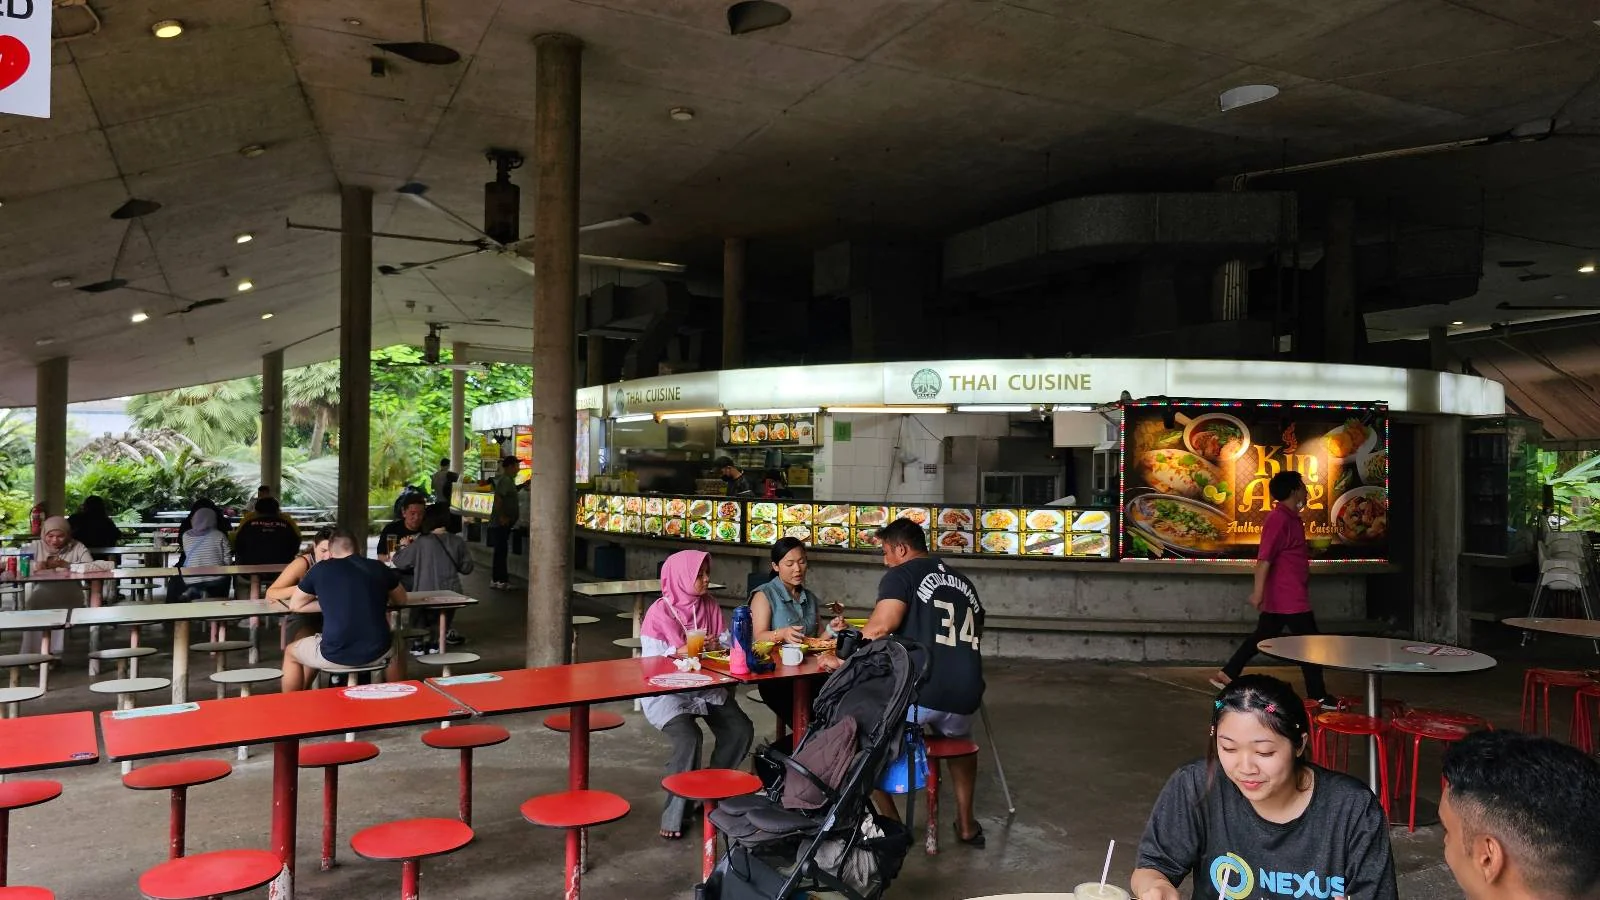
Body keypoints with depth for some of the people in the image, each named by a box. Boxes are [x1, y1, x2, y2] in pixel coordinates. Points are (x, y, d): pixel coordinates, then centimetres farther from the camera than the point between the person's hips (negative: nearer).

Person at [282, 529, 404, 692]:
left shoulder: (321, 569, 3)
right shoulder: (379, 567, 7)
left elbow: (294, 605, 13)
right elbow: (401, 599, 22)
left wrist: (328, 603, 16)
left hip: (334, 655, -2)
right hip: (377, 653, 2)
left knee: (290, 653, 31)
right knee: (395, 651, 40)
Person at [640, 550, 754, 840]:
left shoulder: (710, 605, 4)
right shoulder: (660, 612, -11)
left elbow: (726, 643, 6)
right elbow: (651, 661, -14)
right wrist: (683, 652, -24)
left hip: (707, 685, 6)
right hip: (666, 691, -6)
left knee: (741, 730, -11)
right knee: (689, 738, -29)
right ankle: (674, 815, -11)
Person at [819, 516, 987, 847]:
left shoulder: (903, 574, 1)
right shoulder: (963, 582, 19)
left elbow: (881, 625, -15)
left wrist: (842, 659, -3)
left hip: (919, 694, -6)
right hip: (965, 696, 6)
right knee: (959, 738, 39)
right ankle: (966, 824, 38)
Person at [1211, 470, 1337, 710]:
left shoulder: (1289, 518, 15)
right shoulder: (1279, 519, -17)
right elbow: (1264, 557, -24)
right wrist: (1258, 591, -29)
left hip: (1280, 597, 10)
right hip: (1289, 598, -10)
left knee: (1262, 637, 13)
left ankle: (1227, 674, 16)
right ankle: (1318, 696, 8)